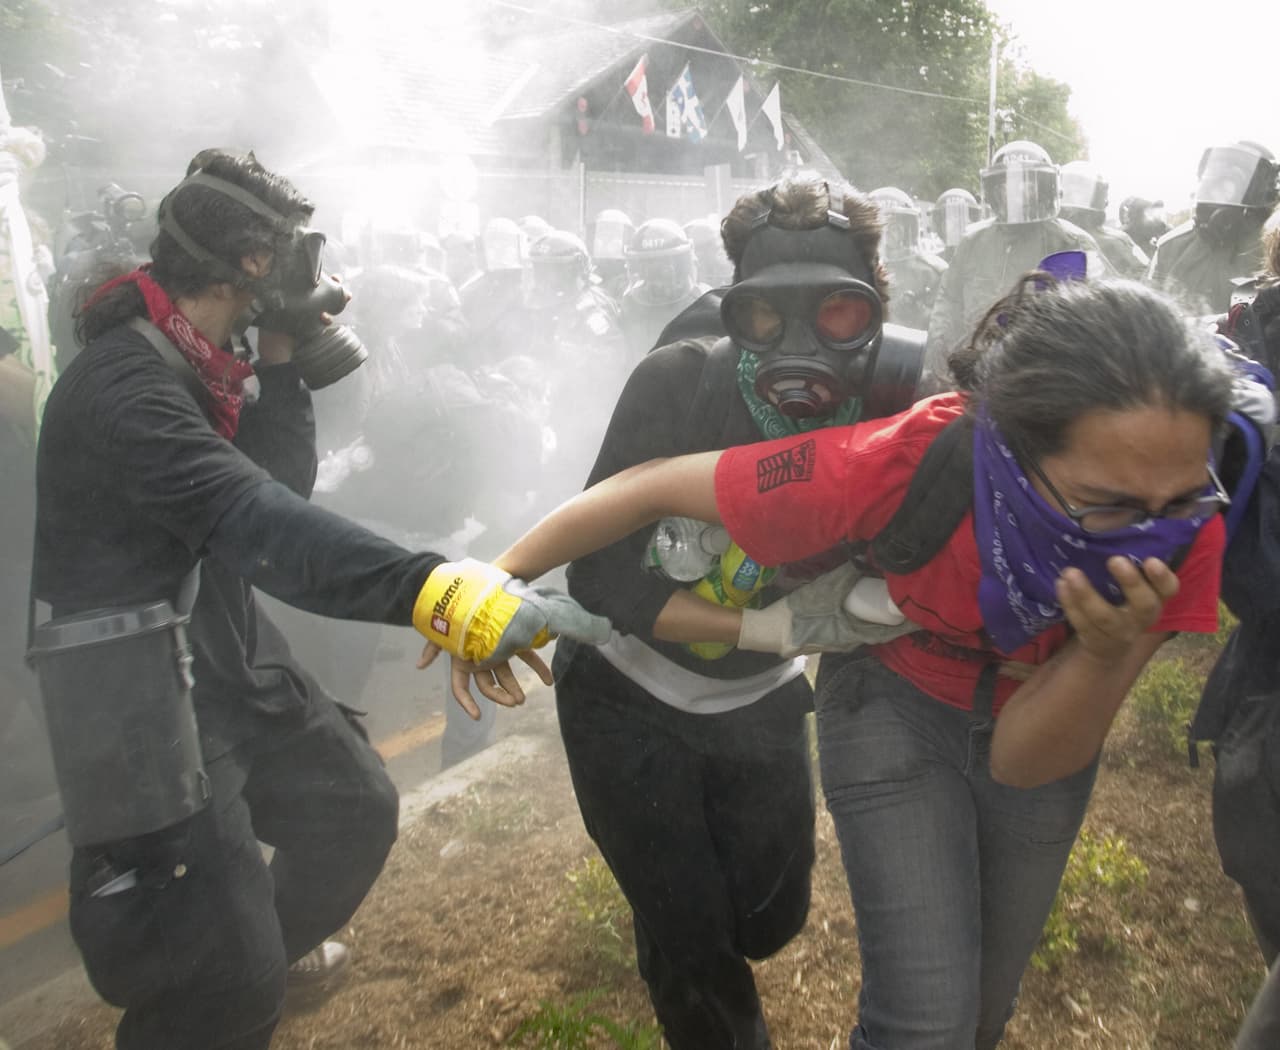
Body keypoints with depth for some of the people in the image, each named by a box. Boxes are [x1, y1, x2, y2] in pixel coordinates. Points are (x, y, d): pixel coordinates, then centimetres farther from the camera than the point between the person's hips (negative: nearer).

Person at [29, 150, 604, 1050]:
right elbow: (257, 523, -40)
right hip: (147, 698, -9)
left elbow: (281, 484, 7)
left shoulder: (192, 362, 6)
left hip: (235, 663, 10)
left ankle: (280, 941, 51)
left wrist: (283, 362, -5)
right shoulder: (126, 384, -25)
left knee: (356, 810, 23)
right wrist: (445, 595, -53)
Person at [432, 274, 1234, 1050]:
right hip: (896, 703, -3)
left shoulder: (1186, 536, -31)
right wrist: (504, 578, -17)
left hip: (1045, 721, 3)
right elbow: (655, 485, -27)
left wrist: (1109, 655, -44)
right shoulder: (897, 466, -41)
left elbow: (1027, 762, -24)